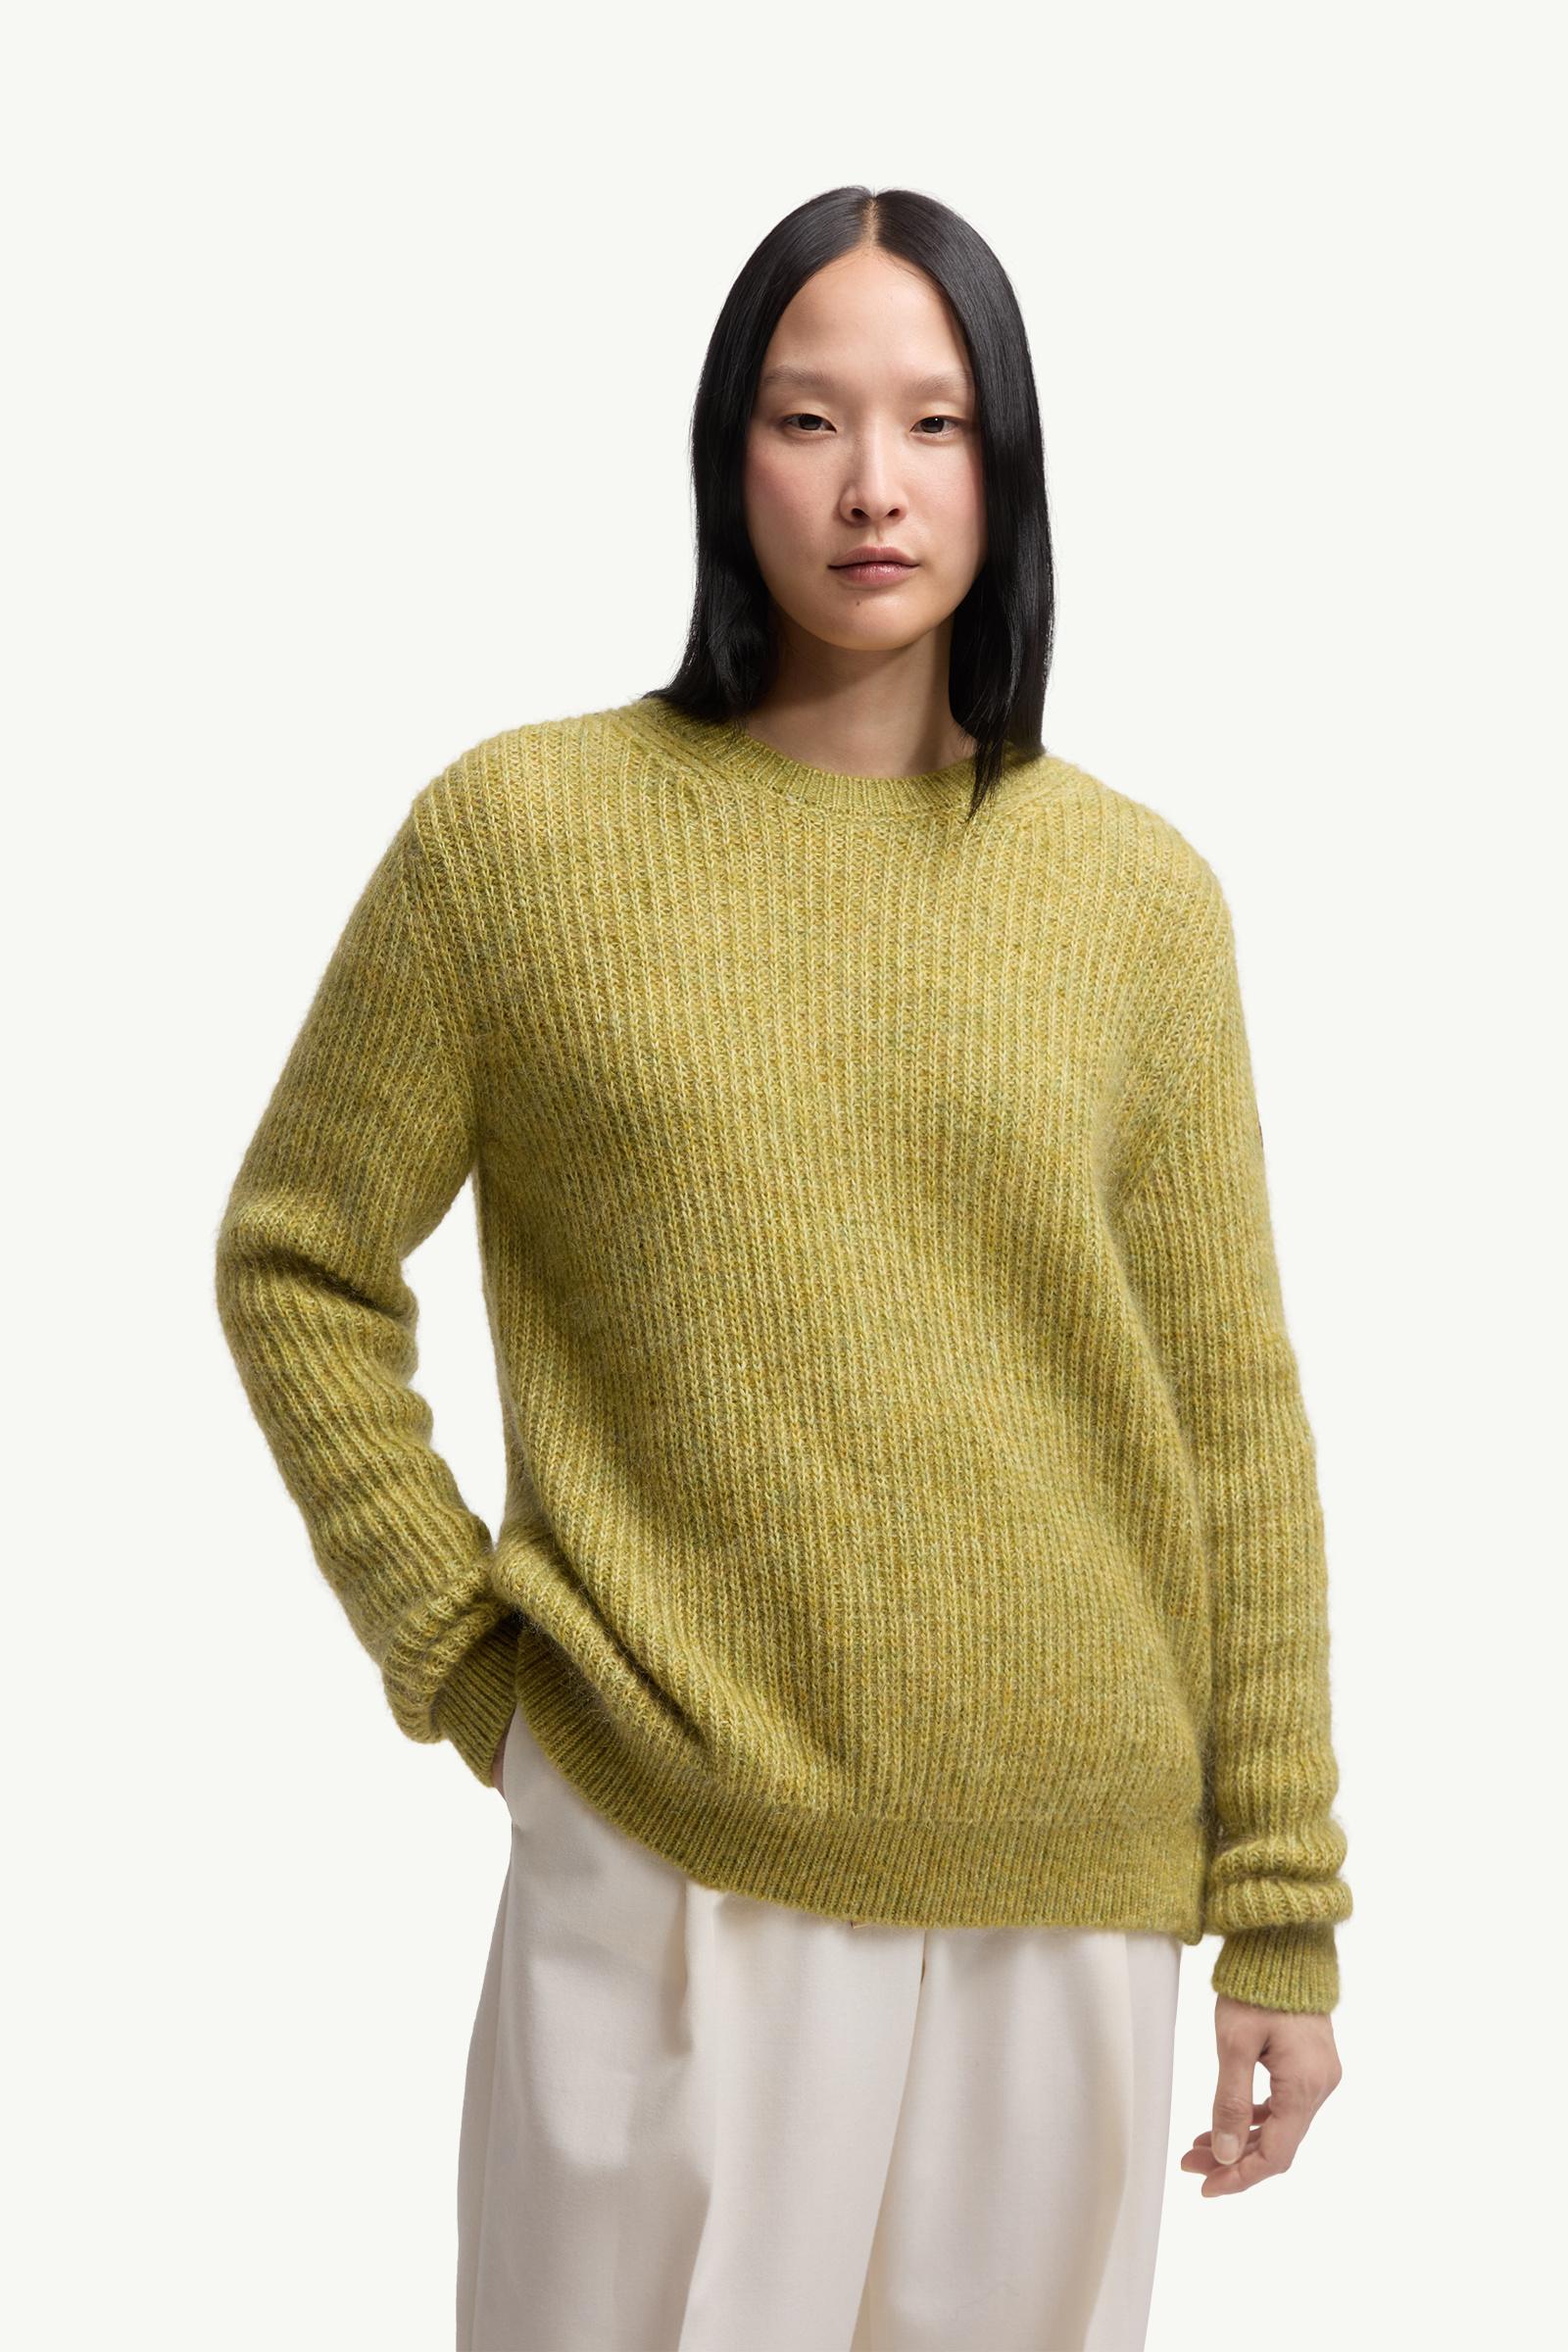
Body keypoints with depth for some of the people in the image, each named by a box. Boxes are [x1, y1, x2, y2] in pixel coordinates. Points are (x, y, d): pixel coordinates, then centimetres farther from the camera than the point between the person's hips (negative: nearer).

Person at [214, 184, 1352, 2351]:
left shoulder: (1138, 890, 1)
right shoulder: (520, 829, -4)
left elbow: (1232, 1420, 3)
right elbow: (297, 1265, 4)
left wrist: (1284, 1910, 3)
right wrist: (458, 1646, -3)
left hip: (1071, 1875, 2)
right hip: (668, 1865, -2)